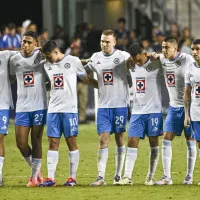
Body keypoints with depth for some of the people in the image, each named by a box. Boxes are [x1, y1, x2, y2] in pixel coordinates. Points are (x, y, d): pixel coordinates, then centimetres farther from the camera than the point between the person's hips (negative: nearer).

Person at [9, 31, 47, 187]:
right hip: (22, 107, 3)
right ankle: (36, 168, 22)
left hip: (39, 105, -3)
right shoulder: (14, 60, 5)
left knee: (36, 142, 1)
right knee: (21, 143, -1)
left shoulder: (41, 56, -4)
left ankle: (34, 176, 10)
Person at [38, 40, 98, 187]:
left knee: (71, 142, -1)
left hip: (69, 109, -4)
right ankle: (50, 178, -1)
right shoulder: (47, 65, 10)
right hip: (53, 109, 4)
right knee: (53, 142, 0)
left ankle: (73, 178, 3)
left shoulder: (73, 61, -2)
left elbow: (87, 79, 4)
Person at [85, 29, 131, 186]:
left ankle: (118, 176, 14)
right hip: (103, 105, 3)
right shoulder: (96, 58, 8)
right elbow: (83, 72, 22)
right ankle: (101, 177, -7)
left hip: (120, 104, -3)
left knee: (119, 139, 5)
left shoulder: (123, 56, -4)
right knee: (103, 140, -4)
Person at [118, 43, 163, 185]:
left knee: (154, 143, 2)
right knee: (132, 142, -3)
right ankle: (127, 176, -4)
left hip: (153, 110, -4)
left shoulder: (156, 64, -8)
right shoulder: (132, 66, 6)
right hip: (137, 111, 4)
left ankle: (150, 177, 9)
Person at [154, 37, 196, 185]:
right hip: (174, 106, 5)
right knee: (166, 139, -2)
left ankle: (189, 176, 12)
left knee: (190, 140, 2)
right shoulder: (162, 60, 1)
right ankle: (167, 177, 0)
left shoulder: (187, 60, -13)